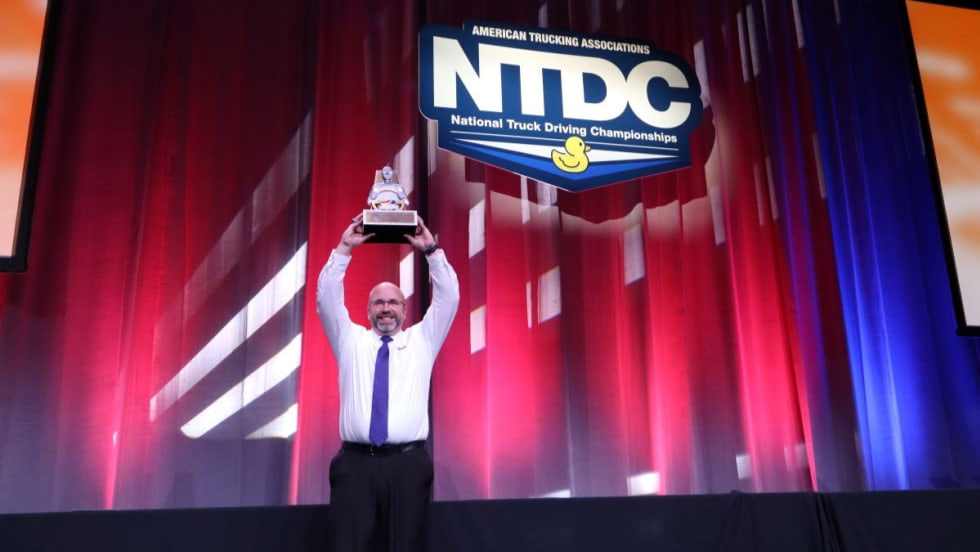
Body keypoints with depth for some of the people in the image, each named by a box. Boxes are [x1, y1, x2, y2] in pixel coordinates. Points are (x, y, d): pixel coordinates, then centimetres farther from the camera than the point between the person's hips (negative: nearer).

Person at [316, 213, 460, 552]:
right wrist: (344, 248, 1)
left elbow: (448, 297, 7)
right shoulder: (351, 340, 17)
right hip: (355, 463, 0)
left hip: (409, 463, 0)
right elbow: (327, 297, 7)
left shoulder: (422, 340, 16)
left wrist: (431, 250, 1)